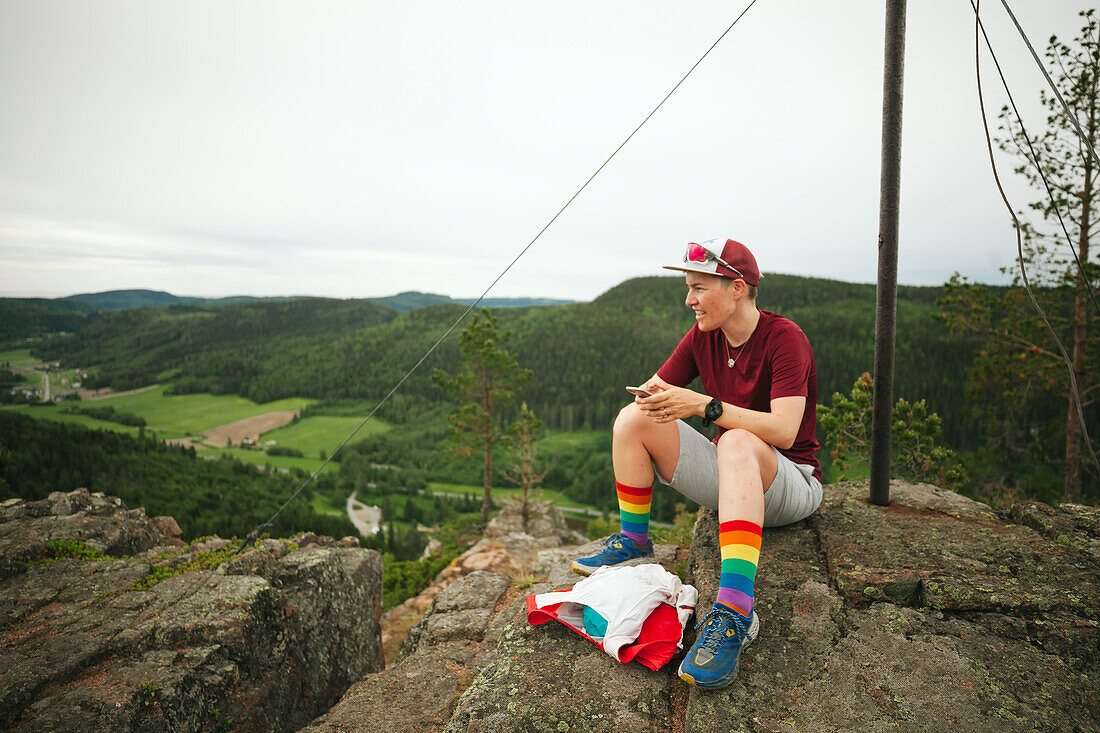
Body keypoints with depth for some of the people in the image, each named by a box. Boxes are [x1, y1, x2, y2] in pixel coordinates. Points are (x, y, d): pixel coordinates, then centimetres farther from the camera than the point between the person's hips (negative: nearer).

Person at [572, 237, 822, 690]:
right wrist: (655, 398, -22)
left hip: (792, 486, -6)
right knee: (632, 419, -10)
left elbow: (784, 431, -29)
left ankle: (734, 613, -48)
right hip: (730, 479, 6)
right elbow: (653, 390, 2)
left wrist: (706, 406, -36)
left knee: (737, 443, -40)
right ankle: (633, 542, 3)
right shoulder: (703, 337, 1)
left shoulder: (784, 339, -17)